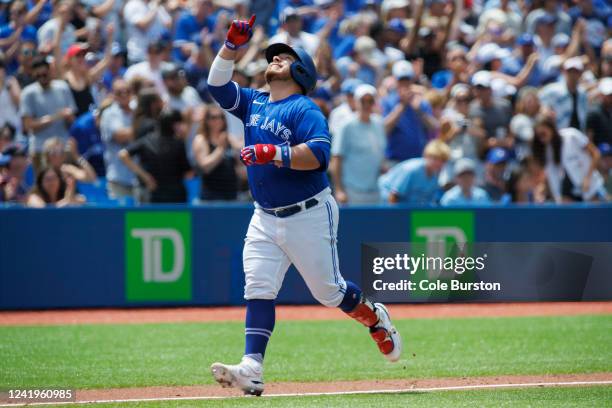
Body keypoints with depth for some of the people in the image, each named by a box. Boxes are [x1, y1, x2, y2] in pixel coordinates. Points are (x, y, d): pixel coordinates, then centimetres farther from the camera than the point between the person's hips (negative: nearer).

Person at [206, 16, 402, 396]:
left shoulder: (305, 110, -11)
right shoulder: (254, 102, 11)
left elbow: (319, 153, -24)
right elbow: (218, 85, 9)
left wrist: (275, 153, -35)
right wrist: (232, 46, -2)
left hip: (309, 215, -6)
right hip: (265, 219, 6)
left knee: (329, 291, 4)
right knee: (258, 290, -7)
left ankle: (375, 317, 33)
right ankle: (252, 370, -15)